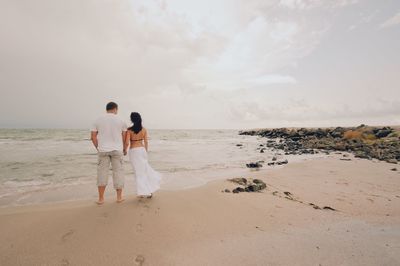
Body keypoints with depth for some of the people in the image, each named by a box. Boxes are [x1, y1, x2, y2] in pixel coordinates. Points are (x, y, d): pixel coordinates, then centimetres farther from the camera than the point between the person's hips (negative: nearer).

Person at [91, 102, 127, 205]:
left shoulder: (98, 120, 4)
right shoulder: (121, 121, 1)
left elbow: (93, 137, 3)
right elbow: (124, 137, 1)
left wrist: (98, 148, 15)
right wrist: (124, 149, 14)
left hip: (103, 150, 1)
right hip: (117, 150, -1)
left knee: (102, 173, 8)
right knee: (118, 172, 7)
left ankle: (101, 198, 12)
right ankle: (119, 197, 15)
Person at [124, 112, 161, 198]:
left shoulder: (129, 130, -10)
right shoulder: (144, 129, 0)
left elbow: (127, 143, -15)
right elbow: (146, 142, 2)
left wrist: (124, 150, 4)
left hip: (133, 151, -3)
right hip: (142, 150, 3)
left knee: (139, 171, 5)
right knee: (145, 169, 17)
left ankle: (142, 192, 13)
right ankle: (149, 191, 19)